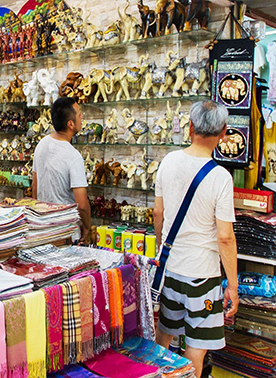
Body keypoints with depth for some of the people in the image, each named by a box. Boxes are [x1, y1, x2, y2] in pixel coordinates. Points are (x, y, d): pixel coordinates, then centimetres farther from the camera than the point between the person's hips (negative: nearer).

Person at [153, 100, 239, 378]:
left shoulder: (169, 161, -4)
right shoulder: (220, 177, -19)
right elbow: (224, 236, -18)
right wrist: (233, 285, -8)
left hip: (168, 264, 6)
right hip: (201, 271, -5)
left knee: (164, 330, 24)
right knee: (197, 343, 11)